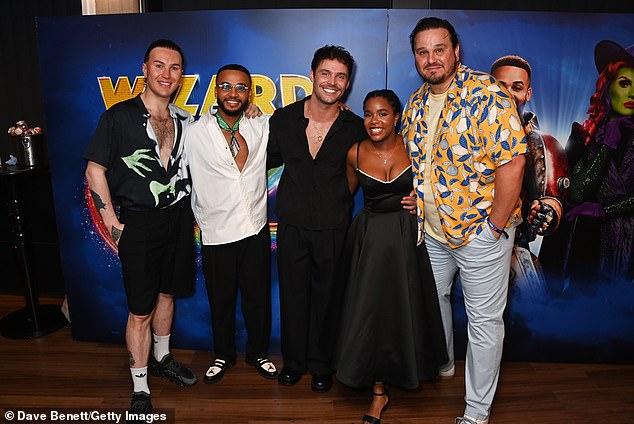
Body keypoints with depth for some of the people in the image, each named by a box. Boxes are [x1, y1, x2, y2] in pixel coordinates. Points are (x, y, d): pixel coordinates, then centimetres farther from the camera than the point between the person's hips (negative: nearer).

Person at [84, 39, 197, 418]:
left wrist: (192, 213, 9)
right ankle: (140, 389, 17)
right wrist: (112, 219, -10)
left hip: (178, 218, 5)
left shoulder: (184, 121, 8)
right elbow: (95, 169, -6)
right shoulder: (119, 116, -7)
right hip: (139, 222, -5)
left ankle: (162, 359, 39)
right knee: (140, 311, 1)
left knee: (167, 293, 18)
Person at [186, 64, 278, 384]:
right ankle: (223, 355, 37)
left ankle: (258, 353, 35)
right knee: (221, 300, 14)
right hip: (216, 232, -1)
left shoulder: (261, 127, 2)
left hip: (255, 228, 2)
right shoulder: (196, 132, -4)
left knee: (258, 297, 13)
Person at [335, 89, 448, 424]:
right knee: (370, 311, 1)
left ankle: (409, 368, 42)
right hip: (370, 239, 0)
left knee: (405, 308, 12)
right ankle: (378, 392, 18)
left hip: (407, 237, 0)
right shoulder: (355, 153, -3)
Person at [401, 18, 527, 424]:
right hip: (432, 229, 7)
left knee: (484, 319, 5)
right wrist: (416, 199, 6)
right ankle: (442, 363, 50)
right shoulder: (416, 103, 6)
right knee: (434, 298, 23)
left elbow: (512, 162, -21)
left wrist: (495, 226, -18)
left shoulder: (487, 93, -16)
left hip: (481, 229, -7)